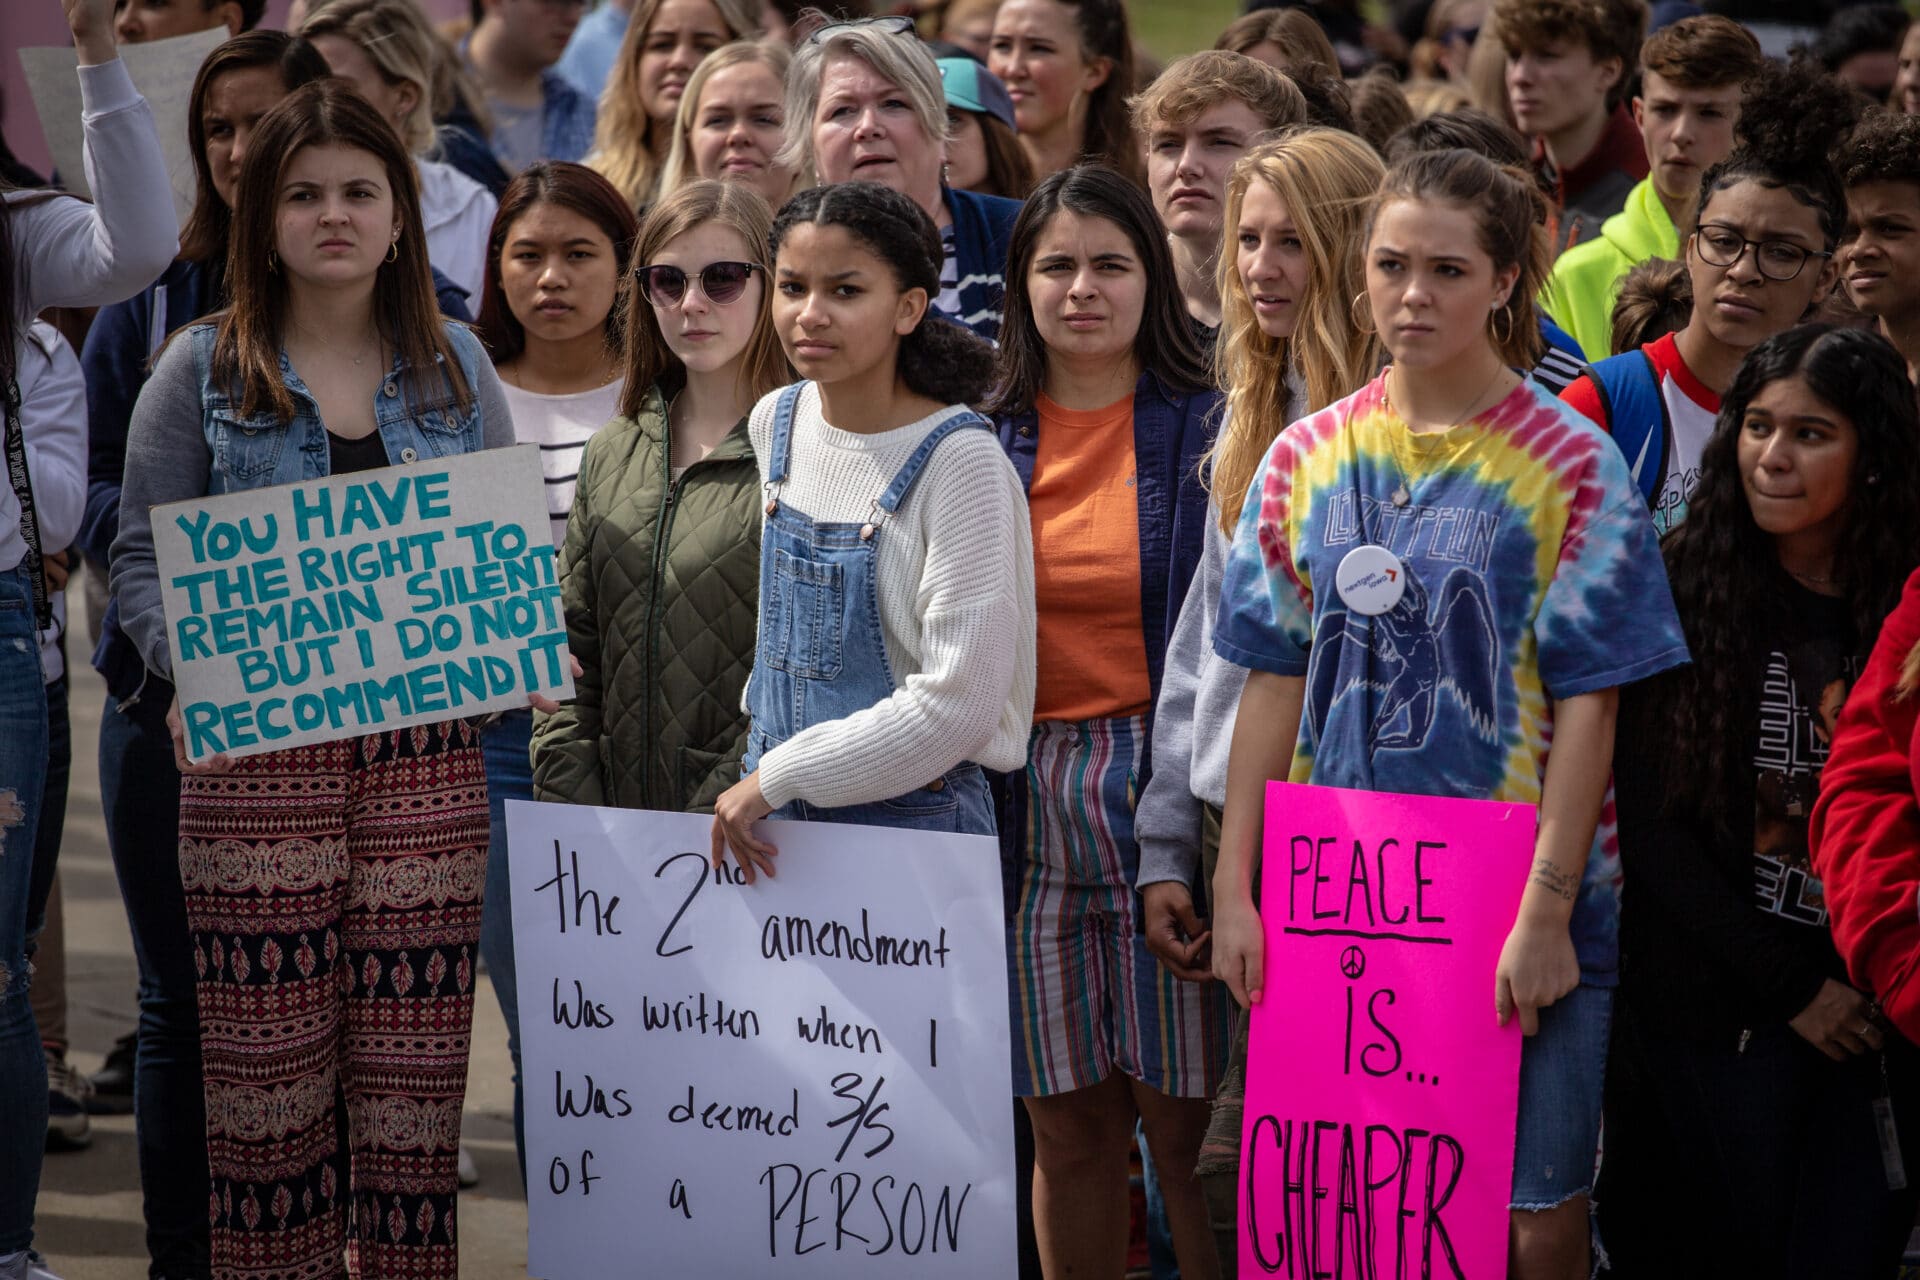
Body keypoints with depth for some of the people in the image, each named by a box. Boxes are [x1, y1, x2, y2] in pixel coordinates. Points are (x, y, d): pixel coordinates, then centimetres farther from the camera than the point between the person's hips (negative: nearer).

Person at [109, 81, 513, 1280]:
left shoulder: (455, 363, 12)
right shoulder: (203, 369, 5)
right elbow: (145, 553, 3)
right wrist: (187, 665, -16)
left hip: (426, 756, 2)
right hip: (258, 753, -2)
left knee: (415, 1069, 1)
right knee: (269, 1069, -2)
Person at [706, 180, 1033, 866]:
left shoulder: (959, 461, -17)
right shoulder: (775, 423, 5)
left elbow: (961, 700, -21)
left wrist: (777, 776, -17)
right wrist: (761, 760, 16)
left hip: (911, 816, -6)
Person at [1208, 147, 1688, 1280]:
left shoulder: (1570, 466, -4)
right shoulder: (1307, 457, 7)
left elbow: (1587, 709, -7)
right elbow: (1273, 687, 9)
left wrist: (1545, 913, -13)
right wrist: (1235, 889, 4)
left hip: (1517, 912, -3)